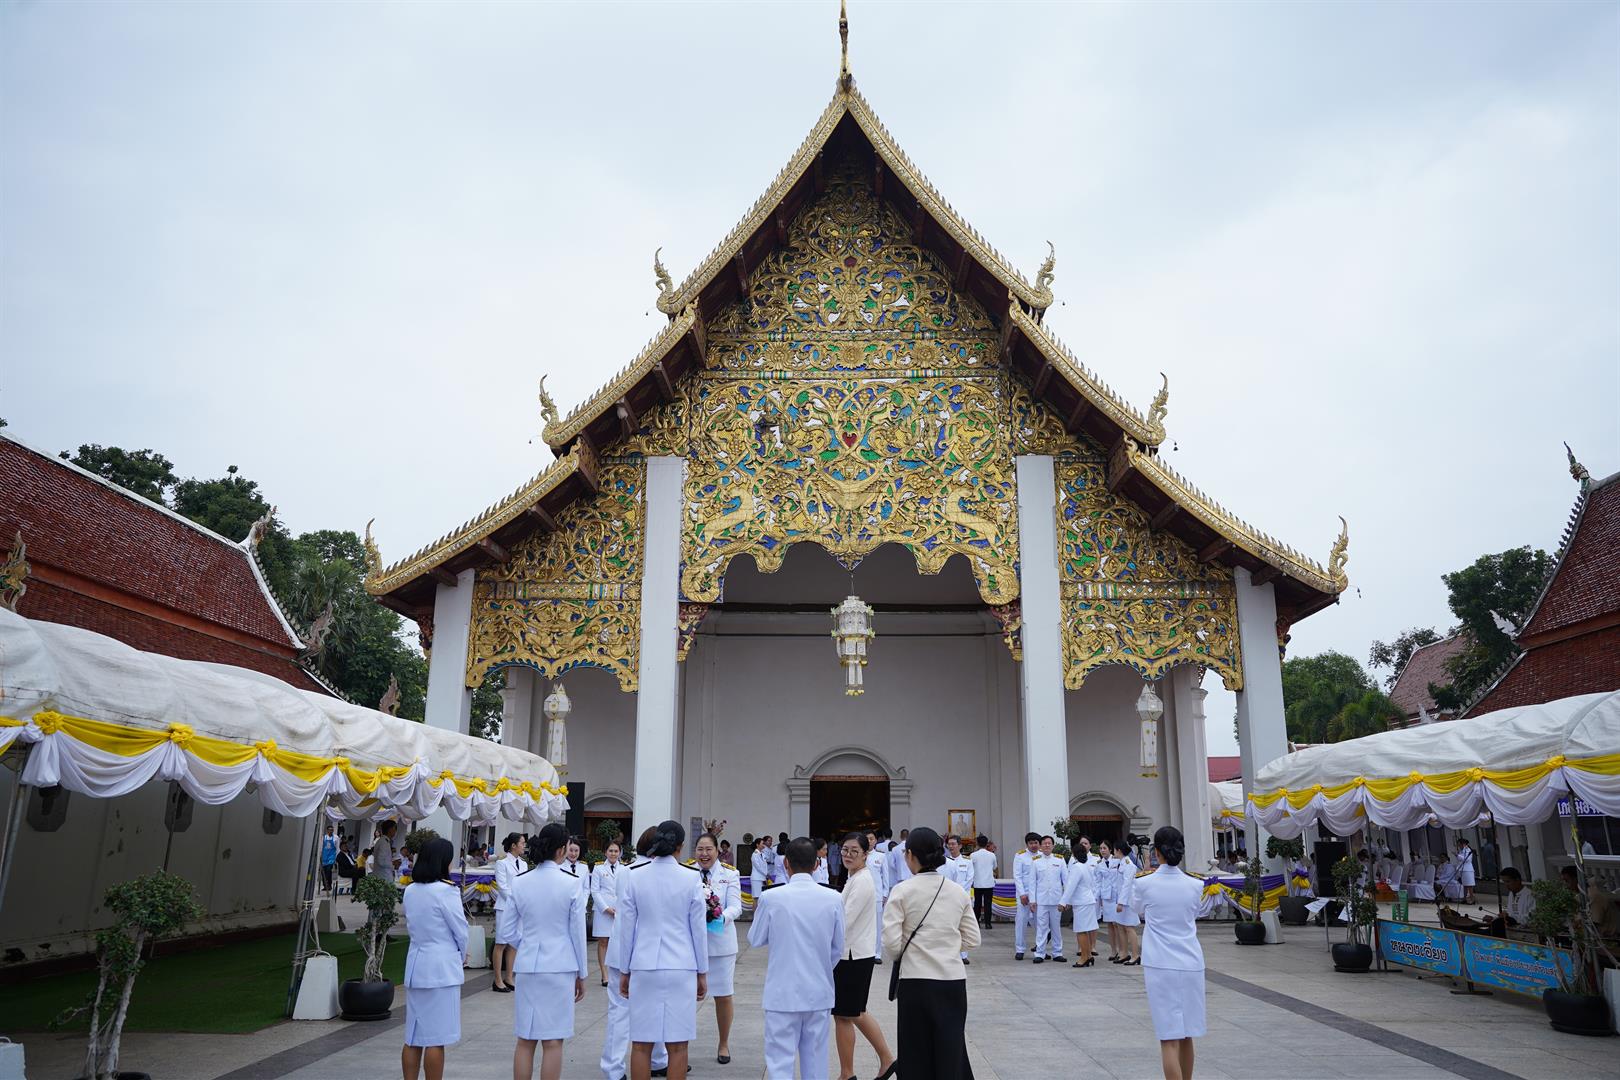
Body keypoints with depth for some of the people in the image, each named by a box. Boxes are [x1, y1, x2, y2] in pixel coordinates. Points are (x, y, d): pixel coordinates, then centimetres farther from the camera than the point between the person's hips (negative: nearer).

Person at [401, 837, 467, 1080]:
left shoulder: (410, 890, 5)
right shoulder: (445, 890, -16)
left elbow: (413, 925, 12)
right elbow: (460, 930, -10)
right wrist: (461, 955, 12)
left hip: (415, 965, 7)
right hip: (441, 969, -7)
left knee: (414, 1038, 12)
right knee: (436, 1039, 1)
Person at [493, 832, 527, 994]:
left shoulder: (523, 864, 12)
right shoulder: (502, 863, -5)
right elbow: (502, 887, -10)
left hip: (520, 907, 6)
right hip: (506, 907, -6)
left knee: (514, 943, 8)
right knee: (501, 943, -2)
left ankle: (509, 978, 15)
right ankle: (498, 981, 2)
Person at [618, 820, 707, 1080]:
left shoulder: (634, 876, -1)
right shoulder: (690, 878, -5)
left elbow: (626, 929, 3)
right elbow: (698, 929, 0)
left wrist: (625, 971, 13)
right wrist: (702, 972, 9)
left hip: (644, 966, 1)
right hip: (681, 967, -1)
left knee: (641, 1044, 8)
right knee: (677, 1046, 6)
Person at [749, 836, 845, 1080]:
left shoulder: (771, 898, -13)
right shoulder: (833, 899, -7)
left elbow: (755, 940, 1)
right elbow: (837, 948, 4)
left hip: (783, 993, -2)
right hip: (819, 992, 3)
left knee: (780, 1060, 5)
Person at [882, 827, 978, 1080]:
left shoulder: (903, 891, -9)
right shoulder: (959, 893, 4)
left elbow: (891, 940, -13)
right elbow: (972, 939, 6)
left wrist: (900, 957, 6)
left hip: (916, 981, -3)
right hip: (954, 981, 3)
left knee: (917, 1053, 8)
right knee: (952, 1050, 12)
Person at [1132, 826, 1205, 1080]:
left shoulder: (1145, 884, -8)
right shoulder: (1195, 885, -2)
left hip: (1160, 966, -3)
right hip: (1191, 965, 3)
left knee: (1170, 1037, -3)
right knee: (1186, 1034, 17)